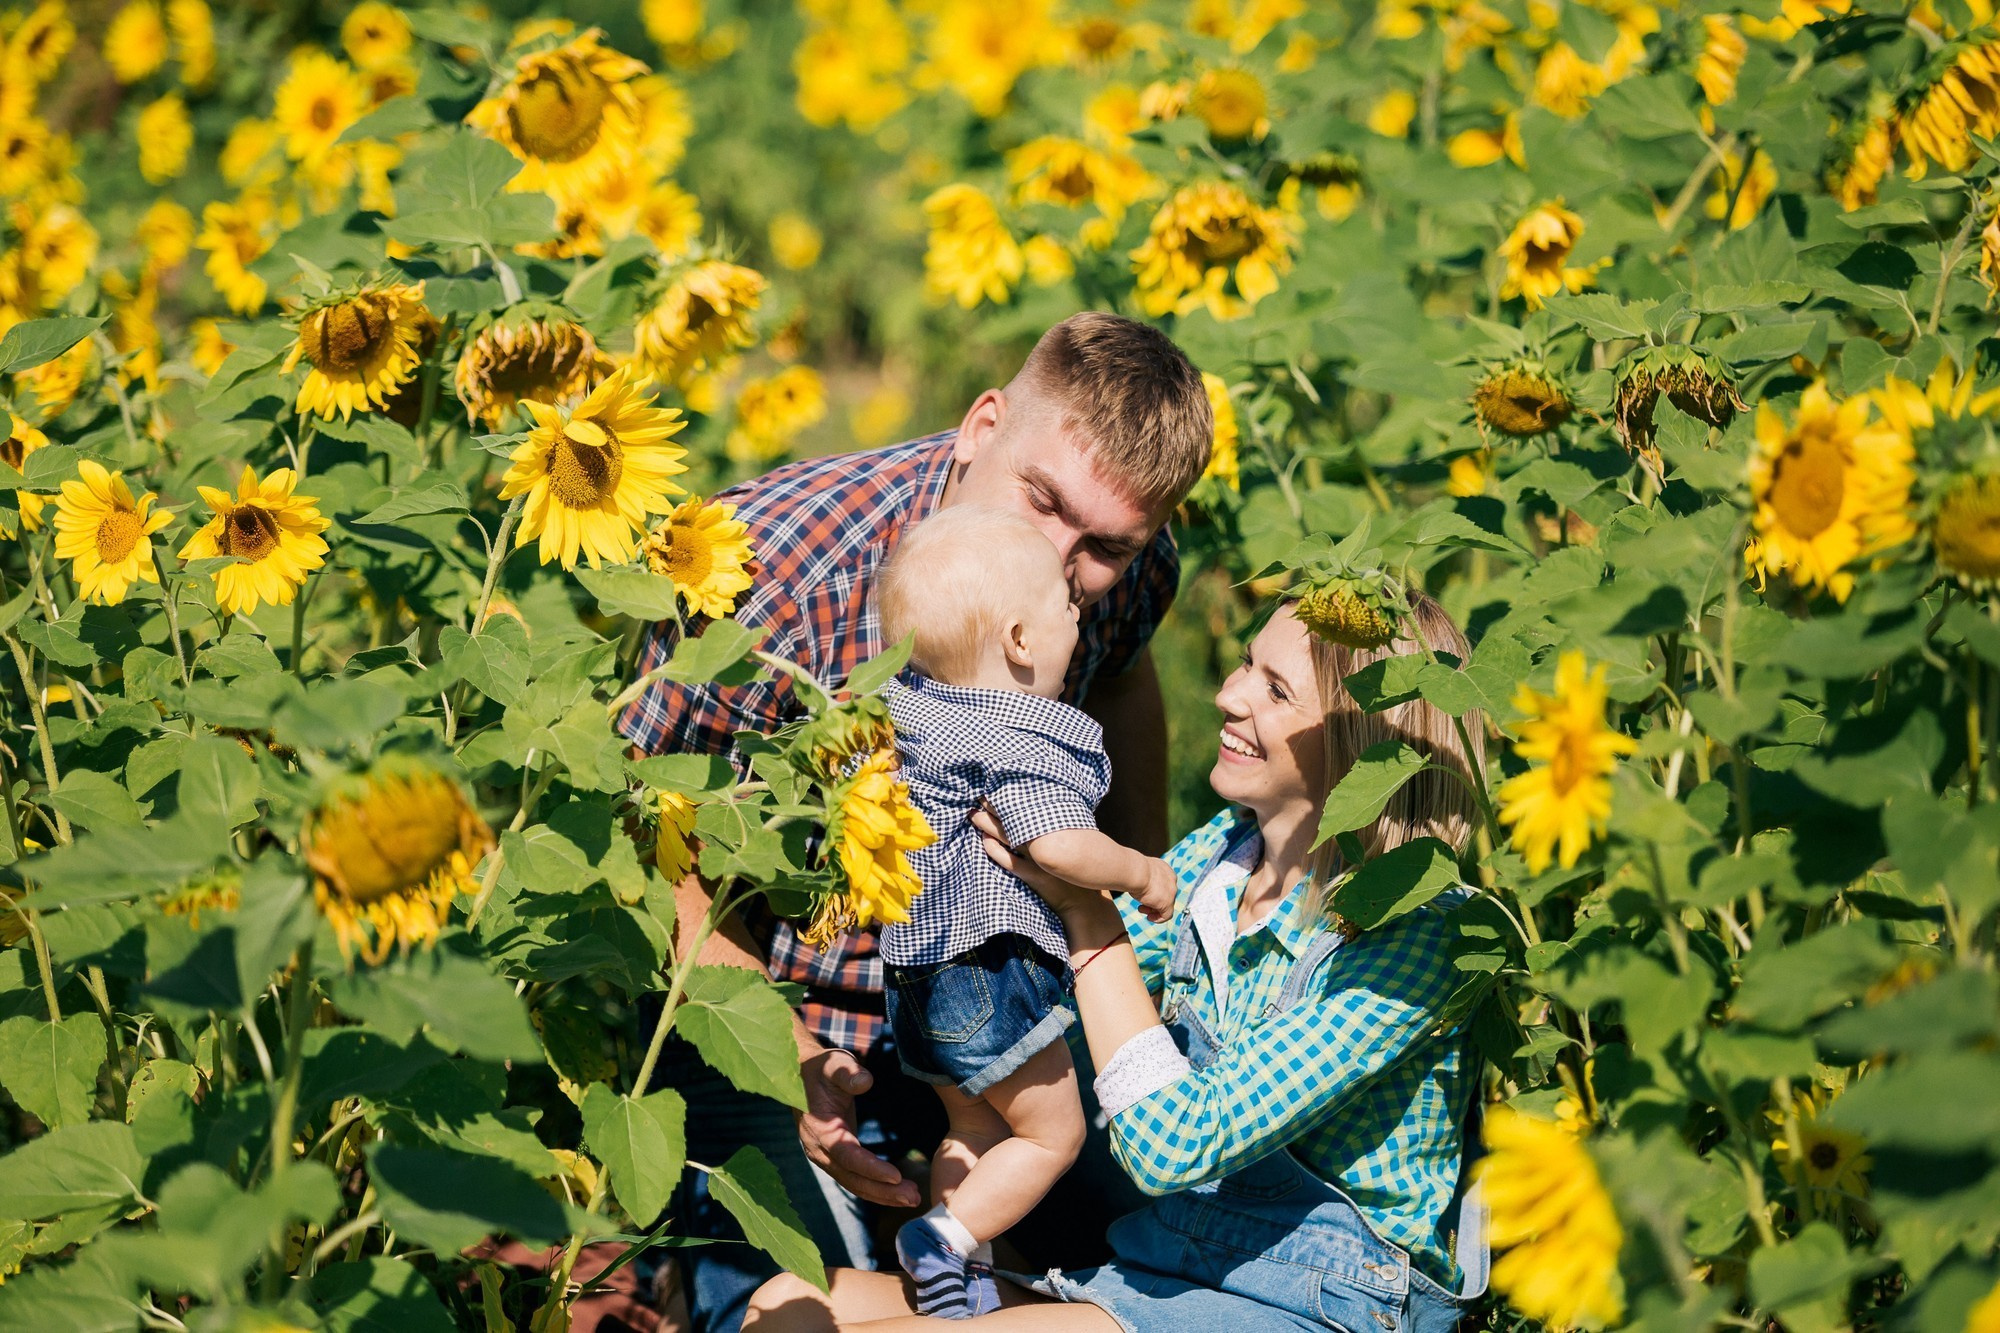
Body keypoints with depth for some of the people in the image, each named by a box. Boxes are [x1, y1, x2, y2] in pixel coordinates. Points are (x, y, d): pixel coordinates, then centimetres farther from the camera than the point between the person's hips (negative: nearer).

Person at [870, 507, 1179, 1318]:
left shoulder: (908, 705, 7)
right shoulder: (1023, 741, -20)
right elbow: (1060, 847, -31)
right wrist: (1143, 873, -15)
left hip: (916, 967, 9)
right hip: (989, 972, -9)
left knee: (977, 1128, 23)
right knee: (1053, 1133, 6)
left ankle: (955, 1271, 23)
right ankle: (951, 1236, -3)